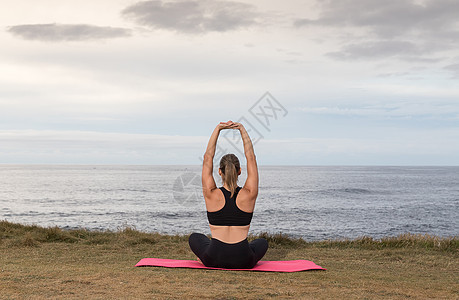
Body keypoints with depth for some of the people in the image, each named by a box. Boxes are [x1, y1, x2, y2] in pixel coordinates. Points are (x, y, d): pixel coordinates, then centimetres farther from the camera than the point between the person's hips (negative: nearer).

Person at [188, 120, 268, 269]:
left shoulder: (212, 195, -9)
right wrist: (242, 130, 0)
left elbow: (208, 158, -3)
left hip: (214, 260, 0)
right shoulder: (248, 195, -8)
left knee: (195, 238, 33)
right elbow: (251, 158, -1)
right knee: (262, 243, 35)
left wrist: (218, 129, -4)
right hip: (243, 261, 0)